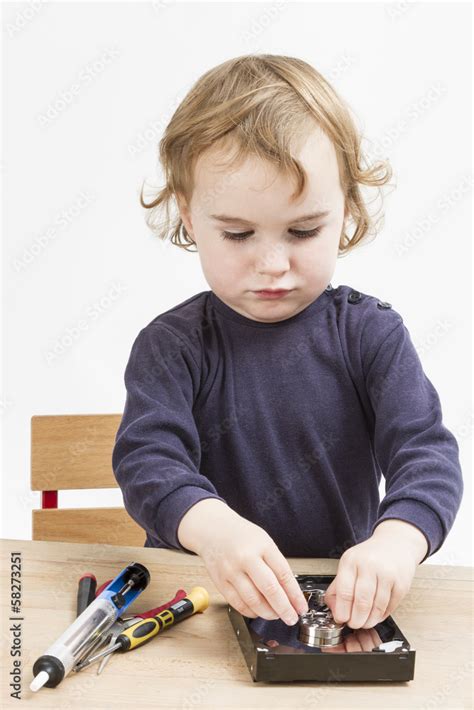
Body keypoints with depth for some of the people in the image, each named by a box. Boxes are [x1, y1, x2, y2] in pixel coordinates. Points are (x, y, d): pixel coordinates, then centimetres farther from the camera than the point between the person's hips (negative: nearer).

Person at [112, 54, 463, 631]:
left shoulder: (371, 334, -2)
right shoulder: (171, 346, -4)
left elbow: (426, 452, -12)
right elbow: (148, 457, -18)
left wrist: (396, 540, -35)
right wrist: (211, 525, -40)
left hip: (345, 598, 1)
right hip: (200, 597, -1)